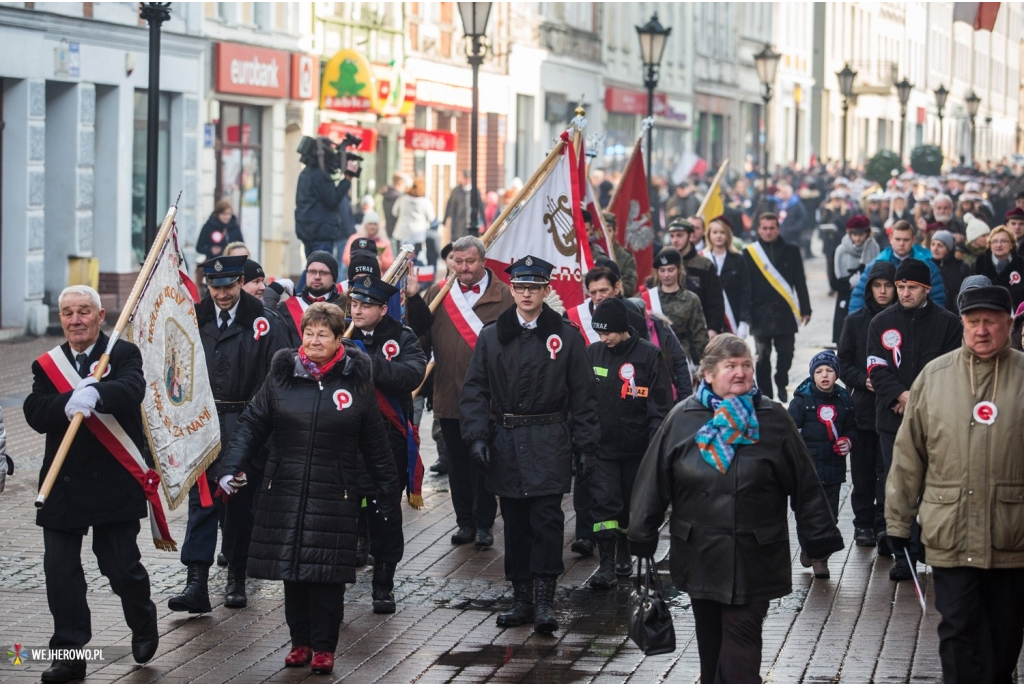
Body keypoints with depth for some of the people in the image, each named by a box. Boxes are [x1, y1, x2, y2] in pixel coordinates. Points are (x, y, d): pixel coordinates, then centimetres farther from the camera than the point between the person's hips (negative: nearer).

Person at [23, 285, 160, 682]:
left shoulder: (123, 355, -1)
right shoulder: (46, 365, 8)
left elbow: (131, 390, -24)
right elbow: (35, 415, -7)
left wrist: (94, 393, -45)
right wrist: (68, 402, -28)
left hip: (115, 482, -3)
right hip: (63, 483, 3)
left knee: (121, 566, 2)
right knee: (60, 571, 0)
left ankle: (144, 627, 31)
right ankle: (69, 653, 9)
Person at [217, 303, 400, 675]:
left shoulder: (356, 382, 0)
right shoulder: (281, 375, 2)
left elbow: (375, 446, 5)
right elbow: (251, 425, 5)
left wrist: (387, 494, 7)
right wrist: (230, 469, -7)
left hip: (334, 497, -2)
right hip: (284, 491, 2)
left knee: (327, 574, -2)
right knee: (292, 569, 7)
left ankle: (324, 647, 8)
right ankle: (300, 641, 20)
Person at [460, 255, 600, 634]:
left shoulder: (566, 336, 2)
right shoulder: (492, 336, 7)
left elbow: (583, 395, 3)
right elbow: (474, 390, 7)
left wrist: (586, 446, -1)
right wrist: (477, 436, -5)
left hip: (549, 442, -2)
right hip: (505, 442, 3)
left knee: (546, 518, -8)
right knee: (515, 521, 7)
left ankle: (544, 599, -4)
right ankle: (522, 598, 15)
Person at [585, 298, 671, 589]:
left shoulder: (649, 355, -8)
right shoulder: (593, 354, 1)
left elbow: (661, 405, -6)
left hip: (636, 447, -1)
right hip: (602, 445, 1)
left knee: (630, 502, 12)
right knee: (602, 501, -9)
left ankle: (623, 552, 31)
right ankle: (606, 562, -9)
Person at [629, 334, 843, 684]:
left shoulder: (773, 419, -1)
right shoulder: (683, 419, 1)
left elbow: (805, 484, 2)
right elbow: (653, 481, 4)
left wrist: (820, 537, 1)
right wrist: (642, 538, 3)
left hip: (754, 559, -2)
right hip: (700, 554, 2)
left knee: (742, 640, -8)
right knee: (710, 641, 13)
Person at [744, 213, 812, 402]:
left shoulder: (791, 251, 8)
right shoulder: (749, 253, 3)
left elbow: (800, 283, 9)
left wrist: (805, 309, 4)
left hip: (785, 313, 1)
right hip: (760, 313, -1)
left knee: (786, 353, -2)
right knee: (763, 357, 1)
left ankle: (781, 384, 22)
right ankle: (765, 395, 7)